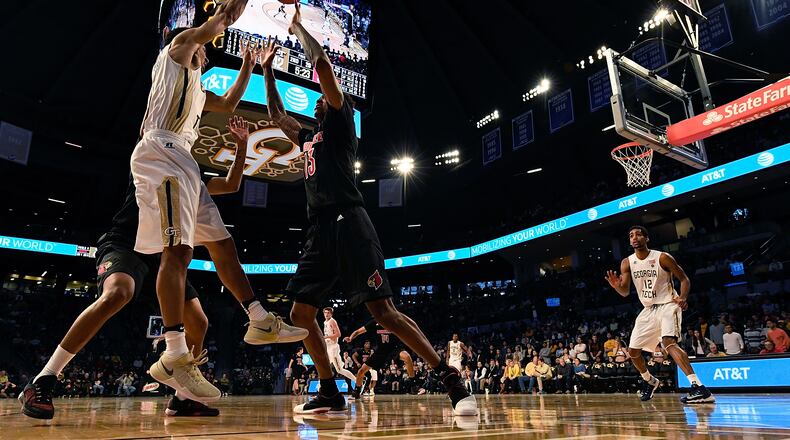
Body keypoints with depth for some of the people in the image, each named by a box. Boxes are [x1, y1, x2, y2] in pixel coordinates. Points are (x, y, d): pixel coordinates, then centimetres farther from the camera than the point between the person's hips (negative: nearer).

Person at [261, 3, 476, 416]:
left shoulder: (340, 123, 9)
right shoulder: (310, 138, 30)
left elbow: (322, 63, -1)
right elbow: (276, 115, 43)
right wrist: (267, 70, 44)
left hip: (348, 223, -9)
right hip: (320, 230, 9)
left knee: (383, 312, -16)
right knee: (301, 313, 7)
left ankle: (453, 381, -11)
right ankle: (330, 393, 16)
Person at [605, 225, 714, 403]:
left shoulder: (662, 257, -13)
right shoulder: (627, 263, -1)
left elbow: (684, 279, -5)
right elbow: (625, 292, -2)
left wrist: (683, 298, -24)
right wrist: (617, 286, -25)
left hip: (667, 305, -6)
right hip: (648, 309, 6)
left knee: (668, 342, -31)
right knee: (633, 350, 8)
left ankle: (699, 387, -32)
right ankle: (650, 381, 34)